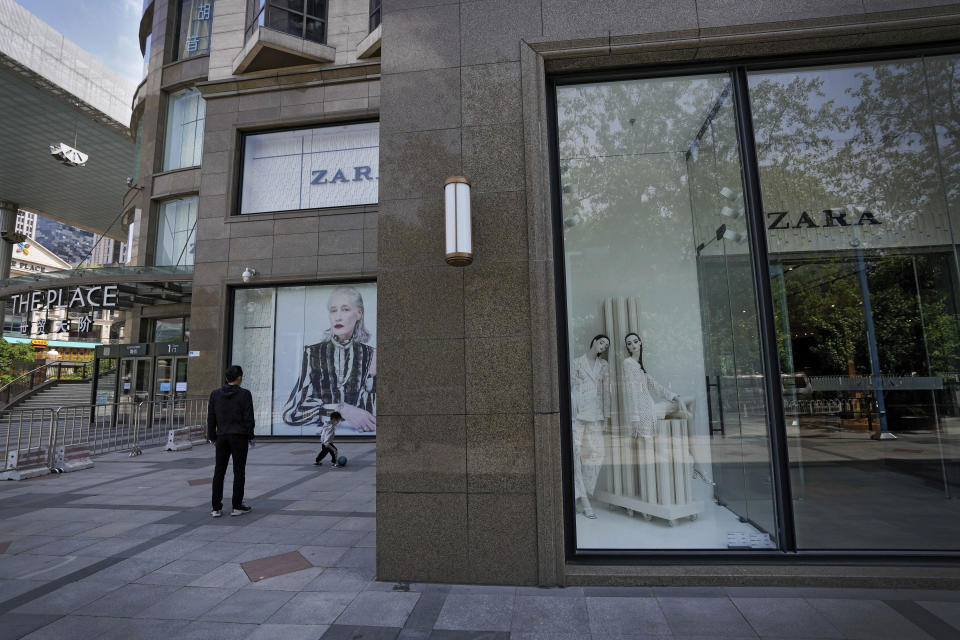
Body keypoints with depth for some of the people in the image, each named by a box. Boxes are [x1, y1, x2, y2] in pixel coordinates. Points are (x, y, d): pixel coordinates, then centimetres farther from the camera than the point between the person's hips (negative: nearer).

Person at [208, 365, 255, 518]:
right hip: (239, 436, -3)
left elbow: (211, 418, 6)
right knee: (239, 472, 3)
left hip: (222, 437, 4)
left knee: (219, 472, 9)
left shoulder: (215, 394, 3)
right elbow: (249, 418, -9)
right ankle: (237, 506, 8)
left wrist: (213, 437, 14)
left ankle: (216, 508, 10)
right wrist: (250, 437, 0)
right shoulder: (245, 394, -8)